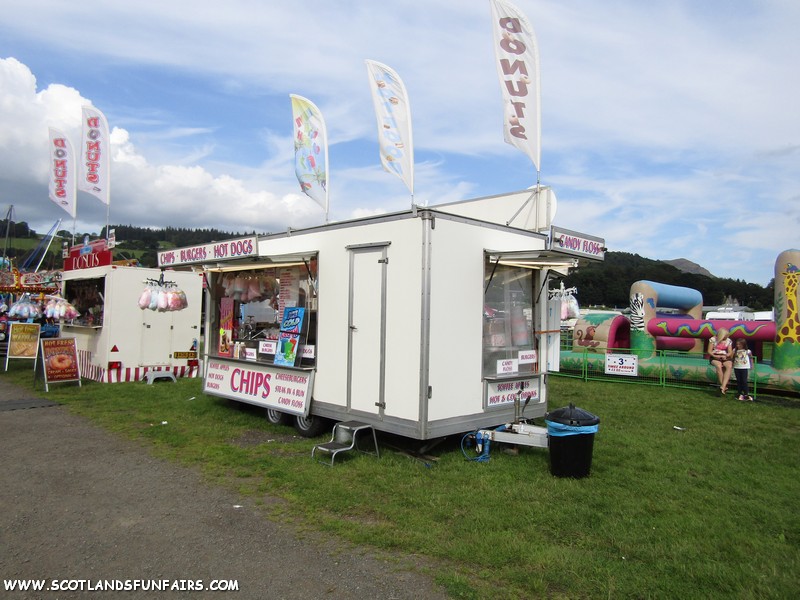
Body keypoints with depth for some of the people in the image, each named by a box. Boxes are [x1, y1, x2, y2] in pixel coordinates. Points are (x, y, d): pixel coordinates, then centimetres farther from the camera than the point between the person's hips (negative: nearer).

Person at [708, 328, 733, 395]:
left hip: (725, 357, 3)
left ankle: (723, 386, -38)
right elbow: (709, 351, 0)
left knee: (729, 366, -32)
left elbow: (730, 352, 7)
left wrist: (726, 355, -14)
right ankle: (724, 386, -28)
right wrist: (715, 356, -17)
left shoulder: (728, 341, 9)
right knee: (719, 366, -36)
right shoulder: (713, 339, -1)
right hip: (715, 357, -3)